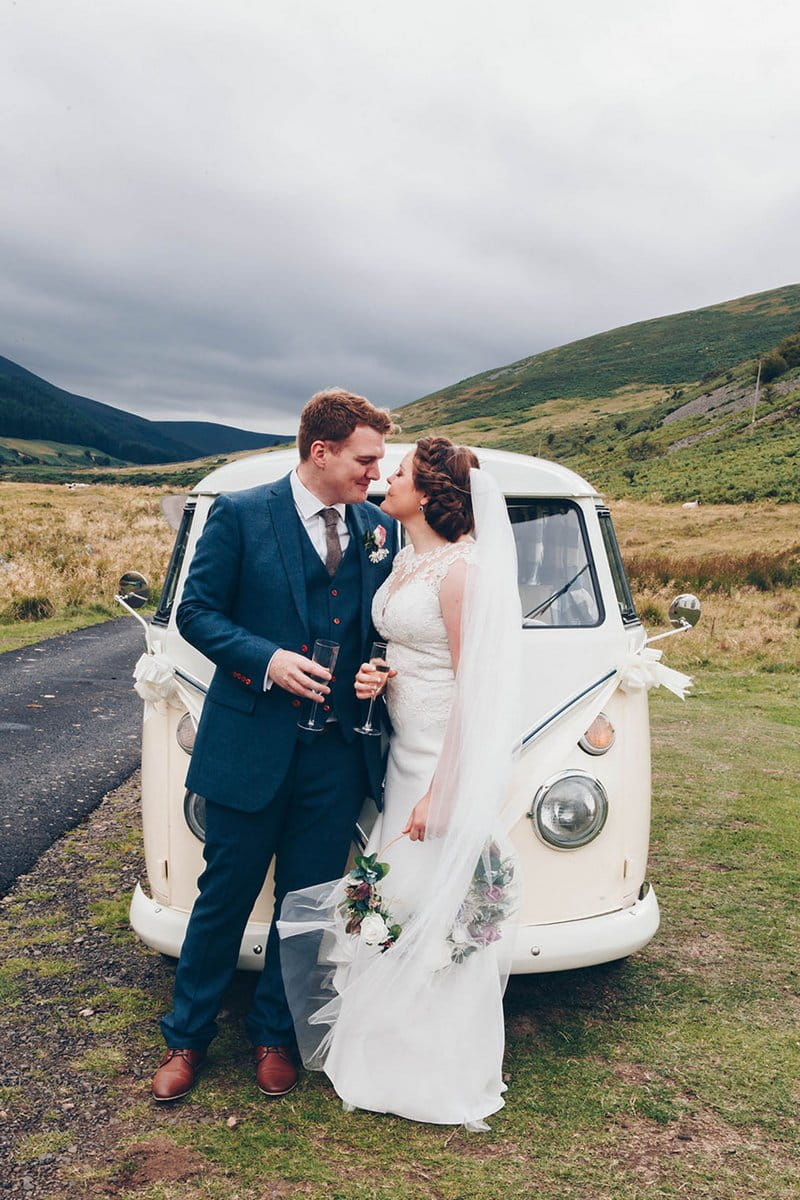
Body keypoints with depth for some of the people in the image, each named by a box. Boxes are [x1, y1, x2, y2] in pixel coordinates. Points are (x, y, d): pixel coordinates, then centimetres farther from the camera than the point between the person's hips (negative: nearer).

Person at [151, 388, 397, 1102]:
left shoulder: (380, 529, 6)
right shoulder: (240, 515, -5)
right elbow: (197, 613, -4)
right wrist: (266, 660, -18)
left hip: (338, 751, 3)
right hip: (251, 744, -3)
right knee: (225, 895, 10)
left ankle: (274, 1036, 33)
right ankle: (187, 1036, 31)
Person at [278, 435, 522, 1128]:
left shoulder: (461, 569, -18)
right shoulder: (405, 561, 8)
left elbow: (477, 686, -20)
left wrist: (441, 791, -20)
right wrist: (373, 676, -2)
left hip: (450, 764, -9)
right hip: (405, 757, 9)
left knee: (442, 912, 4)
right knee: (402, 904, 18)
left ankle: (447, 1078, 25)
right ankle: (404, 1053, 37)